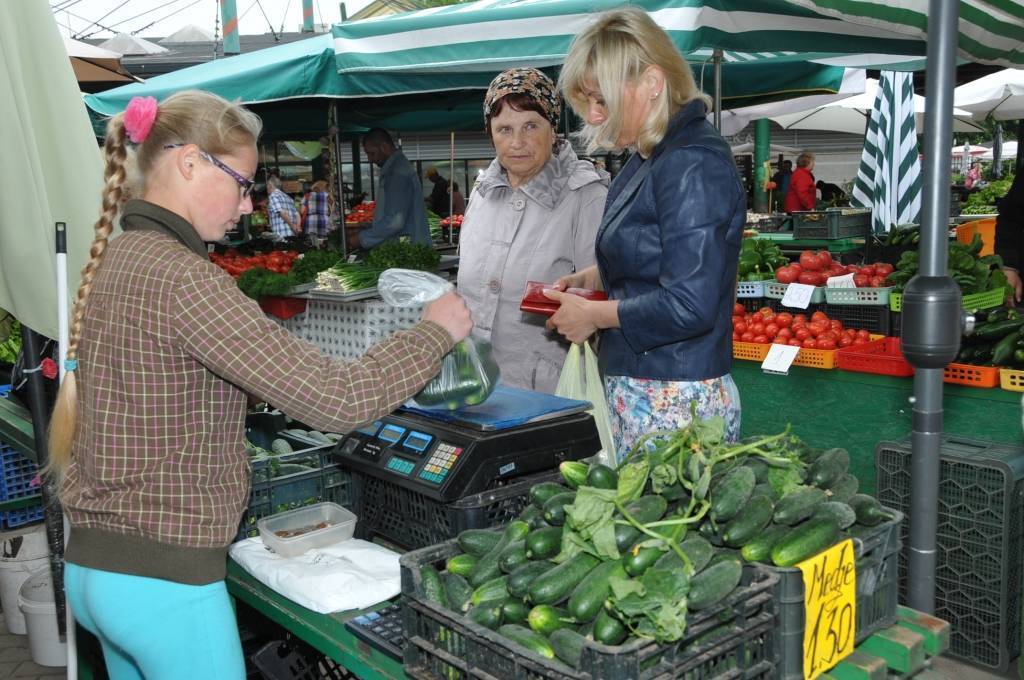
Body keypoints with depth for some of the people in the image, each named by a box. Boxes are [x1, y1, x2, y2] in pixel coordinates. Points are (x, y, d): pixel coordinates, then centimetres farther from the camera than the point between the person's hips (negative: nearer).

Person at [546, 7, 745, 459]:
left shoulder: (693, 167, -19)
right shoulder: (649, 157, 11)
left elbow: (689, 307, -24)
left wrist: (593, 315, -13)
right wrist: (588, 279, 9)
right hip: (633, 389, 9)